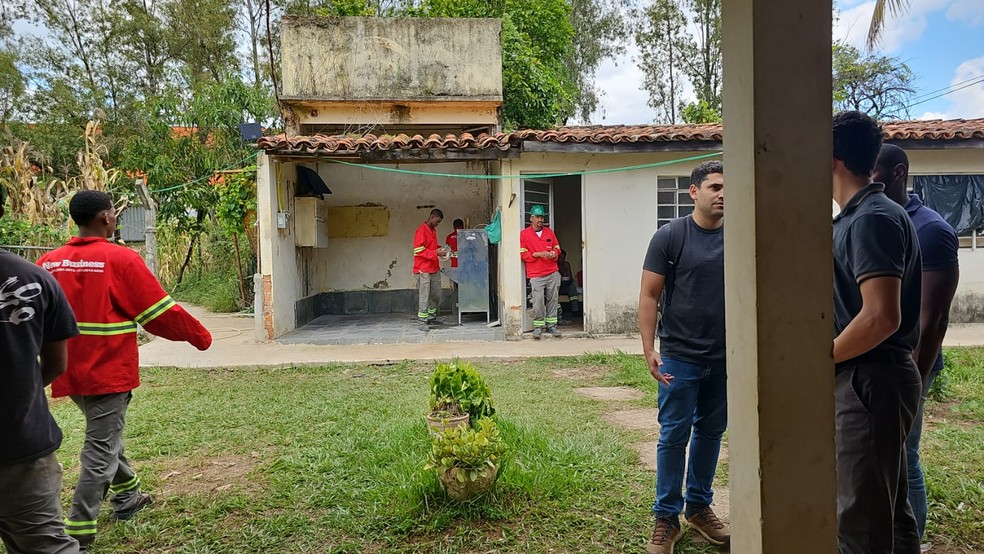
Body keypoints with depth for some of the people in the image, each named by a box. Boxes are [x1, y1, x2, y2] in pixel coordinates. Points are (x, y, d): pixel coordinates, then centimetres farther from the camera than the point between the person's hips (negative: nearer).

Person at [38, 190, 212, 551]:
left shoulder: (48, 262, 2)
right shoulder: (120, 259, -15)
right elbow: (160, 312, -12)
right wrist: (200, 336, 2)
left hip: (71, 372, 7)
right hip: (107, 372, -7)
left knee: (106, 435, 24)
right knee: (100, 451, 2)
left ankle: (126, 497, 40)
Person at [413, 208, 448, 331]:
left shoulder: (433, 230, 16)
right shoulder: (421, 230, -12)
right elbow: (418, 250, -17)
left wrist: (440, 249, 6)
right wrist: (436, 253, -20)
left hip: (434, 268, 9)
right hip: (423, 269, -9)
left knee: (436, 295, 11)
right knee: (424, 296, -6)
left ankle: (431, 317, 22)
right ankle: (422, 321, -2)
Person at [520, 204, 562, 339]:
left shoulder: (549, 232, 14)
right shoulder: (524, 234, 2)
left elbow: (557, 247, 20)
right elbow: (523, 253, -3)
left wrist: (554, 253, -3)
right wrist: (538, 254, -14)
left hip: (552, 273, 4)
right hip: (536, 275, -4)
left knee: (552, 300, 5)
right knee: (538, 301, -11)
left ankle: (551, 324, 15)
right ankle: (538, 326, 2)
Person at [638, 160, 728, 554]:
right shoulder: (670, 237, -5)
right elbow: (649, 296, -6)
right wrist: (649, 350, -13)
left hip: (725, 358, 4)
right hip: (680, 357, -3)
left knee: (710, 433, 15)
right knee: (674, 436, 4)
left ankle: (699, 507, 32)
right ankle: (666, 518, 17)